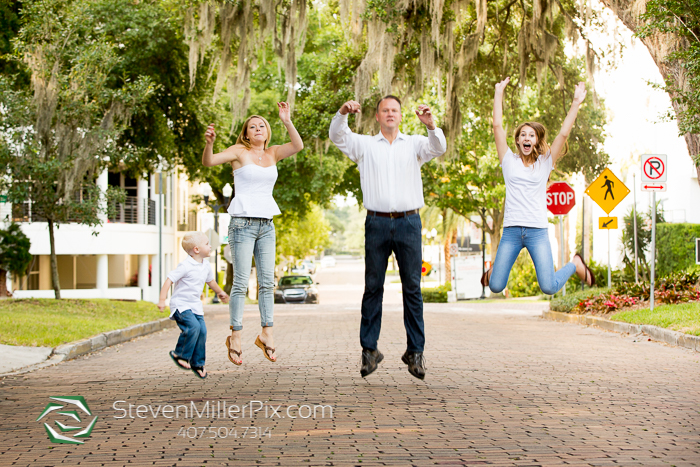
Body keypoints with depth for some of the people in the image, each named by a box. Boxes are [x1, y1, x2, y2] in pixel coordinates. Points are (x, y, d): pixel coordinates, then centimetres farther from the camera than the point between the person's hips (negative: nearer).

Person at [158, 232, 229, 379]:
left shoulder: (206, 266, 7)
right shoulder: (185, 266, -18)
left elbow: (210, 280, 28)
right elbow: (169, 280, -18)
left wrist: (220, 292, 43)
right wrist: (162, 300, -25)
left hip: (195, 305, 7)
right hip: (181, 304, -7)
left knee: (202, 331, -1)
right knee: (193, 327, -24)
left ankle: (197, 363, 14)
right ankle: (180, 355, -6)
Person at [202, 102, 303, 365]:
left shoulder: (273, 154, 13)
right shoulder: (239, 152, 1)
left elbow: (297, 146, -2)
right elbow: (209, 162, -11)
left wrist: (287, 121, -14)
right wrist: (209, 143, -31)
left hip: (266, 224, 5)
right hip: (242, 222, -5)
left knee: (267, 281, 3)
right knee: (241, 282, -6)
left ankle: (266, 333, 7)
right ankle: (235, 336, -2)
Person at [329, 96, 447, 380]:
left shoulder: (414, 144, 13)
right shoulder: (364, 144, 14)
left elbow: (438, 148, -4)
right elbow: (337, 136, 0)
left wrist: (431, 125, -25)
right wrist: (342, 113, -20)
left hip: (408, 222, 0)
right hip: (377, 223, 0)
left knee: (412, 287, 0)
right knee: (373, 286, 1)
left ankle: (415, 351, 4)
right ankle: (369, 349, 6)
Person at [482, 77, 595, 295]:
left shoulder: (545, 162, 10)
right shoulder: (509, 161, 10)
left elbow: (563, 134, 1)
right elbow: (497, 126, 6)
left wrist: (576, 104, -2)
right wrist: (499, 93, 7)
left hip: (537, 230, -1)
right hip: (511, 231, 1)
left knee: (549, 288, -10)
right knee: (495, 287, -3)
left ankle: (575, 264, 23)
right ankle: (495, 269, 35)